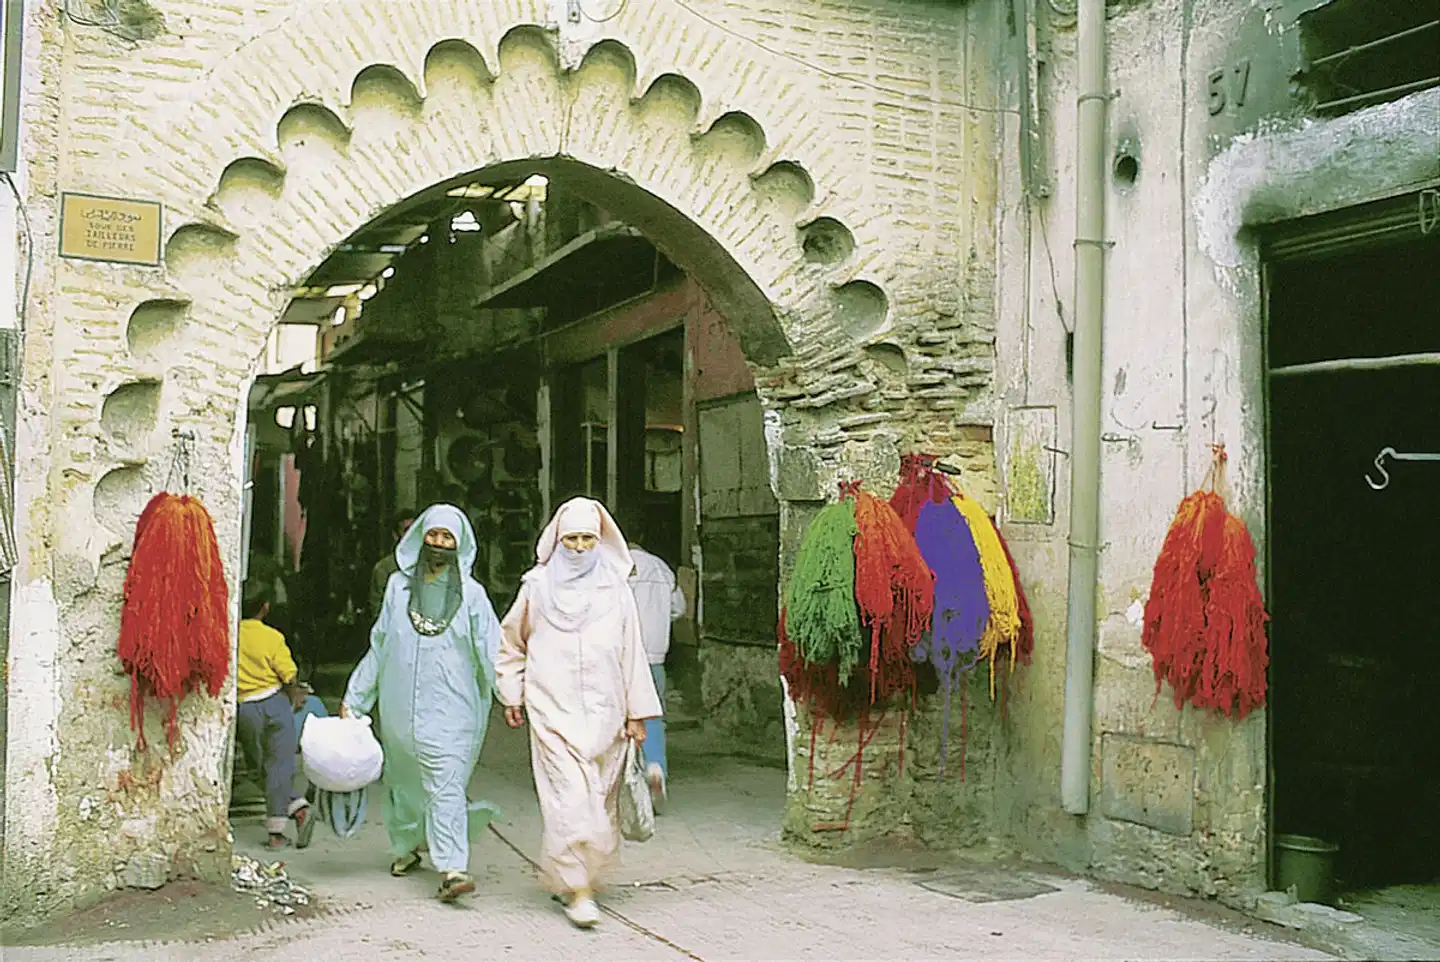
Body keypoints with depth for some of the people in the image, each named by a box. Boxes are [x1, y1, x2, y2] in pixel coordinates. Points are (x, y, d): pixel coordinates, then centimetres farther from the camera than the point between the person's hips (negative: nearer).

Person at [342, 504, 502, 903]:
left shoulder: (471, 593, 1)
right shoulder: (399, 585, 8)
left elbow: (491, 649, -5)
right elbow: (379, 646, 14)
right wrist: (354, 698, 15)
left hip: (451, 708, -4)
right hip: (401, 705, 4)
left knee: (447, 784, -13)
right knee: (403, 780, 17)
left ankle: (451, 868, -15)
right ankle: (407, 845, 40)